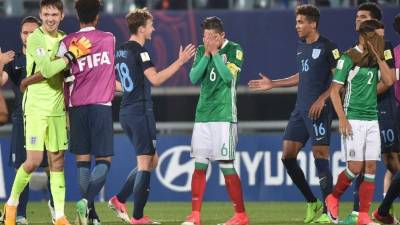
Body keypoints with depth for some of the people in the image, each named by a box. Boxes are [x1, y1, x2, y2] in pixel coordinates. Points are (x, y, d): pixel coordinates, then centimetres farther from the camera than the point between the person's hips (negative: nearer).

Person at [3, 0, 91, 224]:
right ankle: (12, 202, 13)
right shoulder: (35, 38, -9)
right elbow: (47, 69, -21)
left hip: (58, 107, 5)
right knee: (34, 161, -9)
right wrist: (72, 55, -17)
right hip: (36, 106, -5)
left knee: (57, 161, 4)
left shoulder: (64, 39, 11)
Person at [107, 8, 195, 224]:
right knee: (145, 163, -4)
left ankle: (119, 200, 13)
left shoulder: (120, 51, 13)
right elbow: (155, 79, -24)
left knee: (151, 160, 18)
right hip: (141, 111, -9)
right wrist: (180, 62, -23)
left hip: (126, 112, 9)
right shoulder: (140, 52, -13)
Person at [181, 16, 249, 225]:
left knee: (226, 165, -6)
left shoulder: (234, 49, -3)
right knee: (199, 165, 1)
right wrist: (206, 54, -6)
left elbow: (228, 76, -15)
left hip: (224, 115, -5)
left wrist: (215, 52, -12)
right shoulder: (201, 50, 12)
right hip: (202, 114, 5)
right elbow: (193, 77, 2)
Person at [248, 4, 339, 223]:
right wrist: (273, 84, 23)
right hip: (300, 109, 8)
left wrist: (322, 99, -20)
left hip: (319, 110, -8)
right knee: (287, 156, 4)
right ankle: (312, 203, 16)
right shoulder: (301, 46, 14)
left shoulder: (327, 47, -10)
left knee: (320, 156, -9)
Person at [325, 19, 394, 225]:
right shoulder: (349, 58, -6)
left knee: (370, 167, -1)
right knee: (355, 167, -10)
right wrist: (342, 119, -15)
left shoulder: (375, 59, 12)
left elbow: (389, 81, 0)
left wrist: (378, 56, -4)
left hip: (372, 120, 6)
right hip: (353, 120, -6)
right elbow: (335, 90, -8)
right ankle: (333, 198, 16)